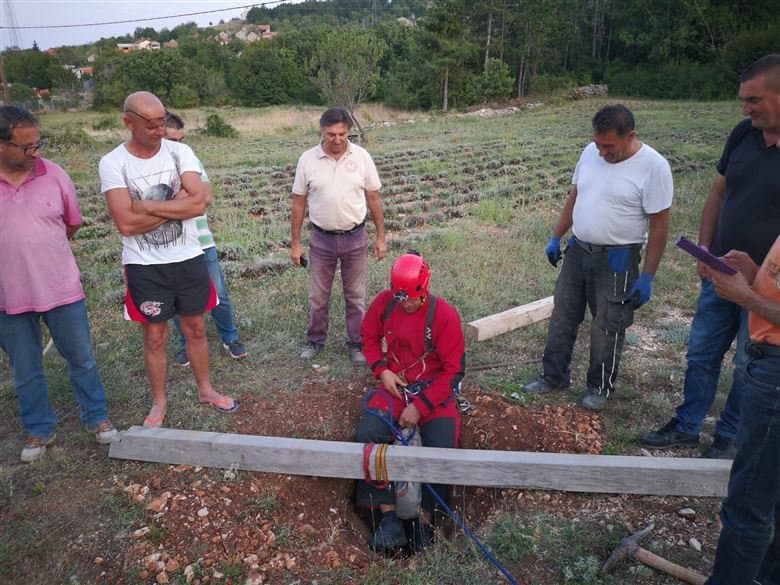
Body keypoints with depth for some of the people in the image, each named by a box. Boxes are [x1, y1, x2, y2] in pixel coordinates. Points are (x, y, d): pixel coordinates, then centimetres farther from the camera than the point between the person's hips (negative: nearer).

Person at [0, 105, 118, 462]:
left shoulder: (54, 175, -6)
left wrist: (43, 249, 8)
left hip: (61, 290, 0)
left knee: (82, 360, 13)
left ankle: (97, 418, 32)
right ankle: (39, 430, 34)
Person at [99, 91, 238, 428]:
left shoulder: (179, 152, -4)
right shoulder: (113, 163, -10)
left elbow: (199, 202, -17)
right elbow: (126, 223, -20)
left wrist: (146, 205, -18)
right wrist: (177, 204, -15)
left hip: (189, 259, 2)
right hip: (145, 266, -2)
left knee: (195, 329, 16)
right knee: (155, 337, 11)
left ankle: (205, 390, 35)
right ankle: (159, 402, 29)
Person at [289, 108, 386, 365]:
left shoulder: (362, 156, -5)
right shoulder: (307, 159, -6)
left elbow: (373, 199, 1)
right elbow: (298, 203, 0)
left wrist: (381, 237, 2)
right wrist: (295, 243, 0)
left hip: (355, 238, 0)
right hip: (321, 239, 0)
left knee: (356, 296, 10)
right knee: (318, 296, 12)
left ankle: (356, 343, 25)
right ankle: (315, 340, 31)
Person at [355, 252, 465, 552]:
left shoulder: (444, 315, -16)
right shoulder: (384, 302, -5)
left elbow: (454, 370, -13)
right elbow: (369, 336, 12)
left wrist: (420, 406, -17)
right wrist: (381, 370, -5)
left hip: (434, 390, -3)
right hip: (395, 385, 3)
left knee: (441, 448, -24)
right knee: (367, 435, -21)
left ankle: (426, 521, 0)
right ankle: (388, 516, -10)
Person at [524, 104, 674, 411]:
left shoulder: (653, 166, -16)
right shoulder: (590, 153, 1)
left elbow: (659, 226, -14)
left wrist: (647, 277, -14)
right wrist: (556, 238, 12)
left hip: (617, 259, -5)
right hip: (577, 250, 6)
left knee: (607, 328, 6)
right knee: (562, 317, 13)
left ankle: (600, 386, 27)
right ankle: (554, 376, 30)